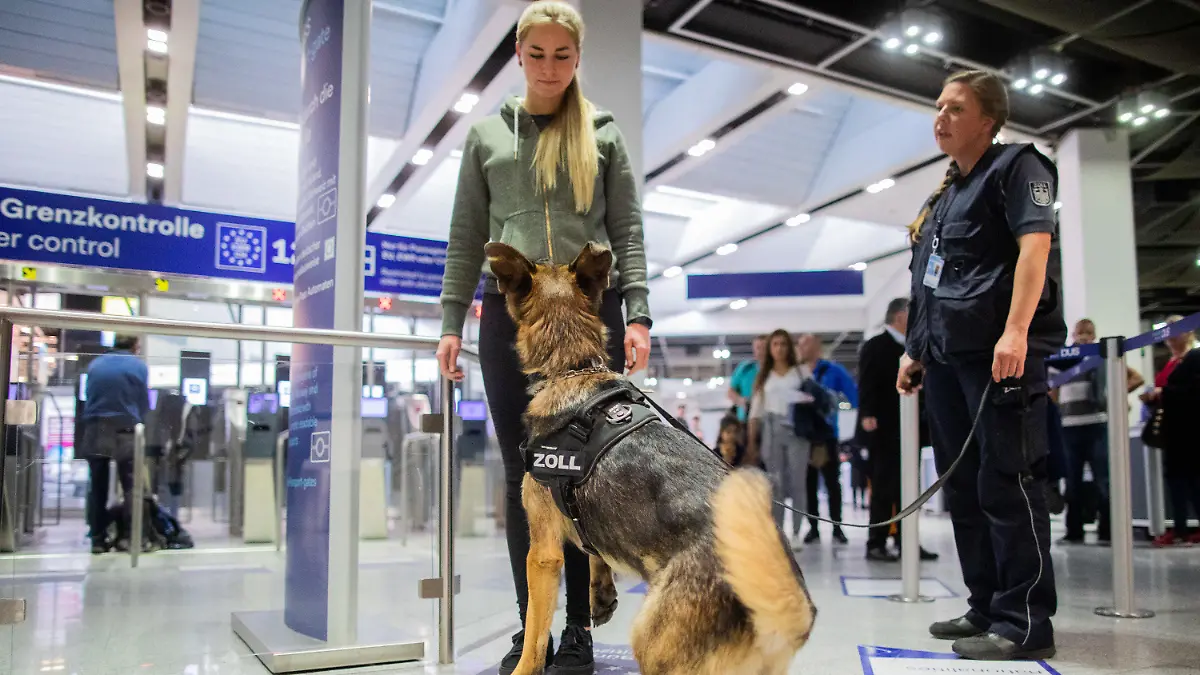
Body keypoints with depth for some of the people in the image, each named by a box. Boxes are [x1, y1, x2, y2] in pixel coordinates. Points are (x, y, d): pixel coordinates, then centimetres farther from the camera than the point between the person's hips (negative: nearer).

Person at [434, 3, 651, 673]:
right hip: (510, 313, 1)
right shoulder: (487, 135, 15)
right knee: (523, 473, 3)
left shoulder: (603, 134, 12)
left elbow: (628, 231, 6)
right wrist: (451, 323, 4)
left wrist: (637, 313, -6)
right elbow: (466, 238, 13)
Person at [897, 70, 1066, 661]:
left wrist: (1016, 331, -26)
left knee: (1006, 485, -8)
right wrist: (915, 350, 21)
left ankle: (1025, 624, -1)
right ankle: (986, 609, 21)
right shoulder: (944, 194, 24)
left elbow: (1035, 245, -14)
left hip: (1000, 353, -9)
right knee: (963, 488, 11)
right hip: (947, 358, 9)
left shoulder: (1016, 166, 0)